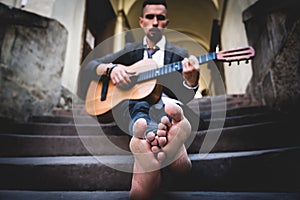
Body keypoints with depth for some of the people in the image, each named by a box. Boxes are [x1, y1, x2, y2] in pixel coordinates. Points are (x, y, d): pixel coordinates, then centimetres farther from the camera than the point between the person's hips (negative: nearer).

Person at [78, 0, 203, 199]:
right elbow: (88, 67, 14)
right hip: (130, 106, 1)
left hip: (164, 106, 0)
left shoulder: (179, 54, 14)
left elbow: (185, 97, 3)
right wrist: (110, 68, -9)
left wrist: (191, 79, -21)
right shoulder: (130, 50, 18)